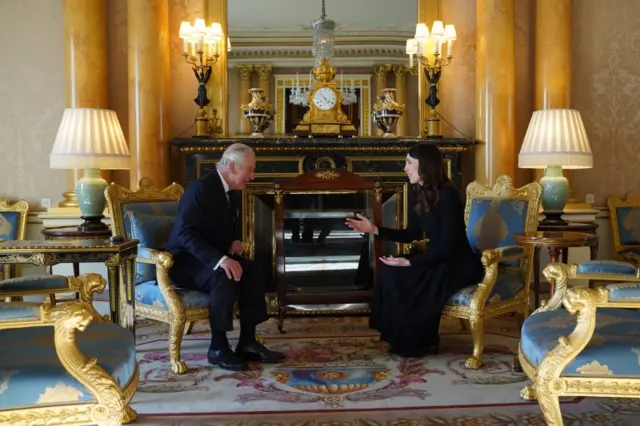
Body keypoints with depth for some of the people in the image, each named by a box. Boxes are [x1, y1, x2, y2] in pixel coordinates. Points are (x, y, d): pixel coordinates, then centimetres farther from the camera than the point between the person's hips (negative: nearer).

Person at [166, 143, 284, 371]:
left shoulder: (223, 190, 9)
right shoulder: (201, 187, -19)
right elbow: (185, 233, -29)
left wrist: (231, 246, -1)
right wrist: (220, 259, -37)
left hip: (206, 259, 9)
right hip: (183, 261, -9)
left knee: (254, 270, -11)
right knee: (225, 277, -33)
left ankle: (247, 342, -9)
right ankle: (218, 347, -20)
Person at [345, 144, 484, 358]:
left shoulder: (447, 195, -21)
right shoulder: (418, 193, 4)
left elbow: (448, 246, -24)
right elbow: (411, 234, 12)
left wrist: (409, 262, -27)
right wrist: (375, 230, 5)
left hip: (458, 264, -8)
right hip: (438, 259, 8)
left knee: (402, 278, -24)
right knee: (389, 272, -14)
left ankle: (420, 341, -1)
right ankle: (403, 337, 0)